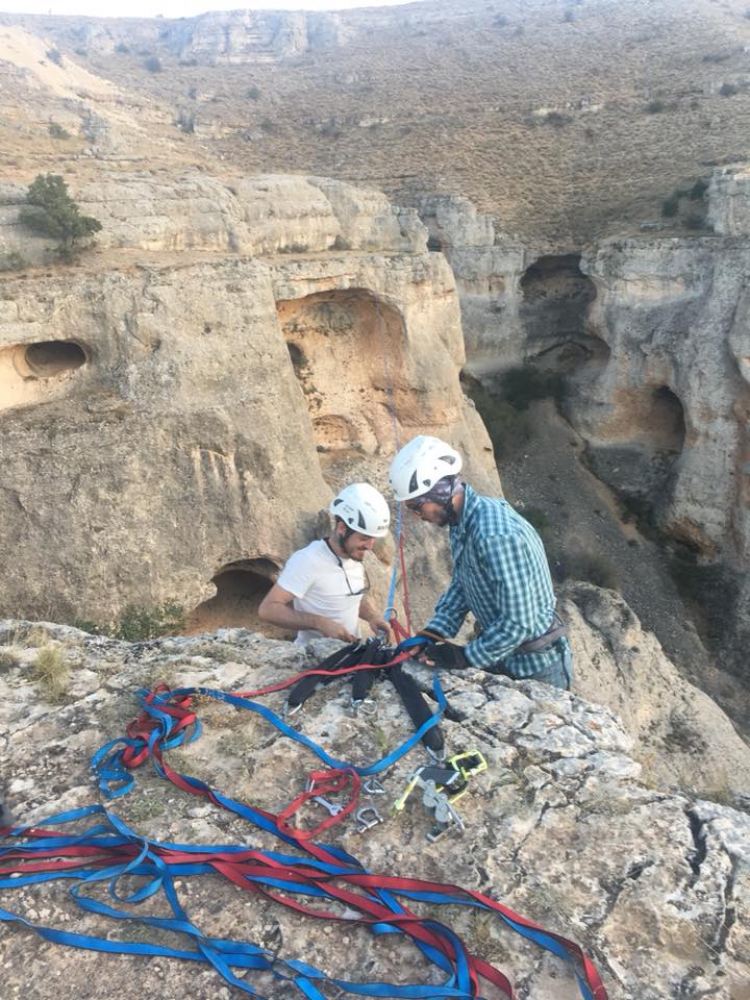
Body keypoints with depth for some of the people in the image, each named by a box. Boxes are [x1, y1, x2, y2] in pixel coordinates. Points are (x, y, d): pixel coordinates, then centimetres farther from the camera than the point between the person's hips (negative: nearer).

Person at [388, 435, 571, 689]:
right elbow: (460, 585, 7)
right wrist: (434, 632, -5)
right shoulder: (461, 521, -4)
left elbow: (518, 623, -32)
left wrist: (467, 657, -23)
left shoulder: (497, 534, -34)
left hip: (536, 666, -8)